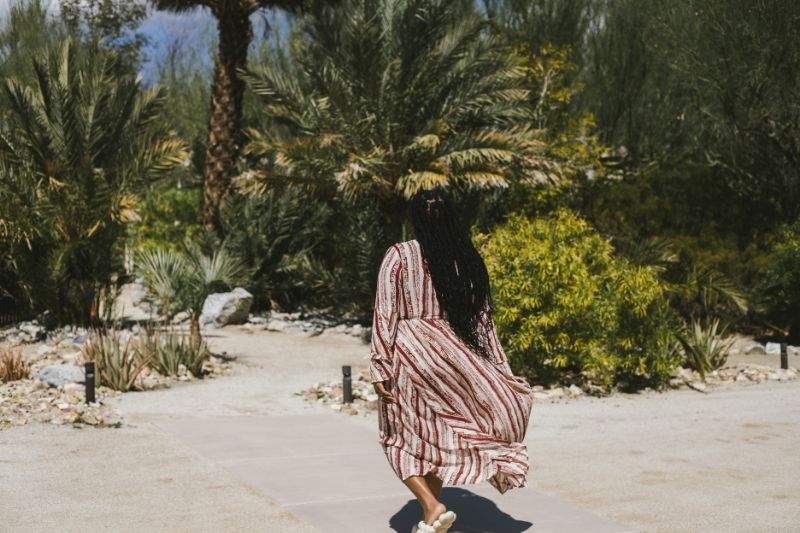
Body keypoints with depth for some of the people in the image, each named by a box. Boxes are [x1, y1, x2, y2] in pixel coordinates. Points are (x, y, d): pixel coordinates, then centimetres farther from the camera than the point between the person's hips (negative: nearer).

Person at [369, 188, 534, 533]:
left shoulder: (399, 255, -5)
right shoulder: (467, 260, 5)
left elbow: (385, 314, -10)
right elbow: (482, 318, 7)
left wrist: (379, 367, -8)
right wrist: (498, 370, 12)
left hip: (409, 351, -4)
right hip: (449, 351, 4)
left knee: (404, 438, 11)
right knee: (435, 434, 17)